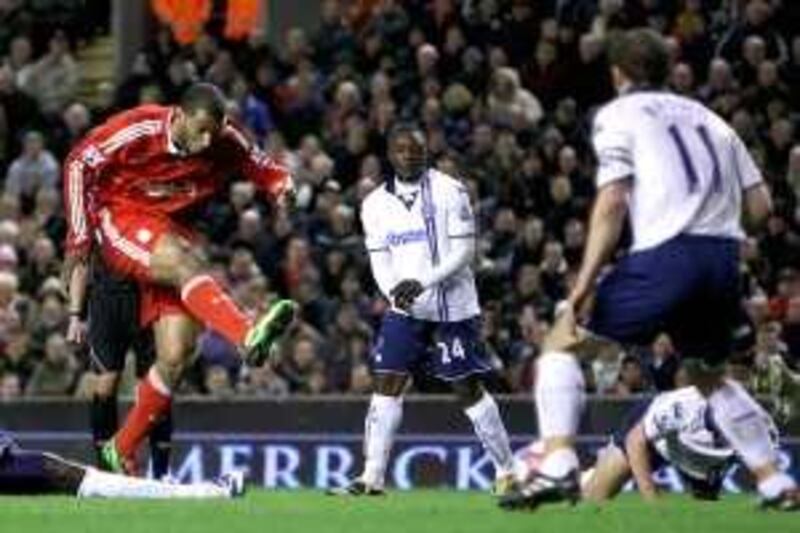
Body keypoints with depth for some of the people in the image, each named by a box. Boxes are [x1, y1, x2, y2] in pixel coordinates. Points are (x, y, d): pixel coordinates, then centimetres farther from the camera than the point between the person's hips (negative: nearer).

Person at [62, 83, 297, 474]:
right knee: (183, 264, -37)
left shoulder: (225, 145, -5)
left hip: (170, 231, 5)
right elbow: (80, 163, -7)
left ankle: (121, 452, 7)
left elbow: (262, 167, 11)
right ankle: (248, 336, -61)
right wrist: (81, 232, -9)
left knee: (175, 358, -8)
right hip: (120, 219, -5)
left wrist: (280, 186, -12)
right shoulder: (138, 130, -17)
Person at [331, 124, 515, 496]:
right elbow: (380, 261, 6)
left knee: (468, 389, 0)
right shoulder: (376, 204, 7)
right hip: (404, 309, 4)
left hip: (452, 307, -4)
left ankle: (506, 471, 11)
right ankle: (372, 477, -5)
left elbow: (463, 252, -10)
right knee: (386, 385, -5)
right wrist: (394, 290, -15)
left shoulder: (449, 192, -7)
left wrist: (422, 282, -21)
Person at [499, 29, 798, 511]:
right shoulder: (707, 118, 24)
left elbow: (613, 202, -6)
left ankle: (558, 467, -14)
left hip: (666, 255, -6)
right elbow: (760, 206, 17)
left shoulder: (619, 115, 8)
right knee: (711, 377, 29)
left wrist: (583, 286, -10)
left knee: (562, 345, 5)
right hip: (724, 261, 6)